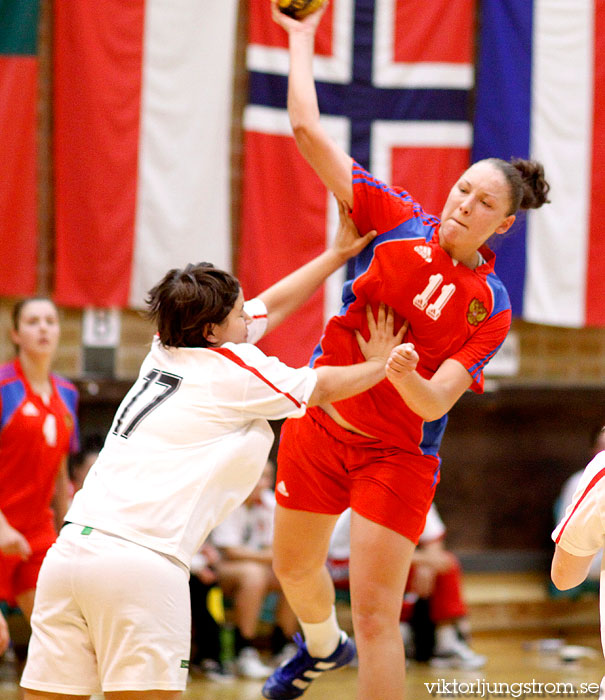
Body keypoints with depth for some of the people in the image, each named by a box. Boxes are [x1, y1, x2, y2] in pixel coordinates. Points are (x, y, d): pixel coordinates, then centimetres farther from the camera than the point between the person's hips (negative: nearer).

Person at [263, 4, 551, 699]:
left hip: (397, 454, -3)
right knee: (294, 568, 23)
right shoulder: (397, 220, -6)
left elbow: (434, 402, -19)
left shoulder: (490, 309, -10)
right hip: (318, 424, 4)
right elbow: (308, 131, -9)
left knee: (376, 614, -11)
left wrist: (406, 377, -41)